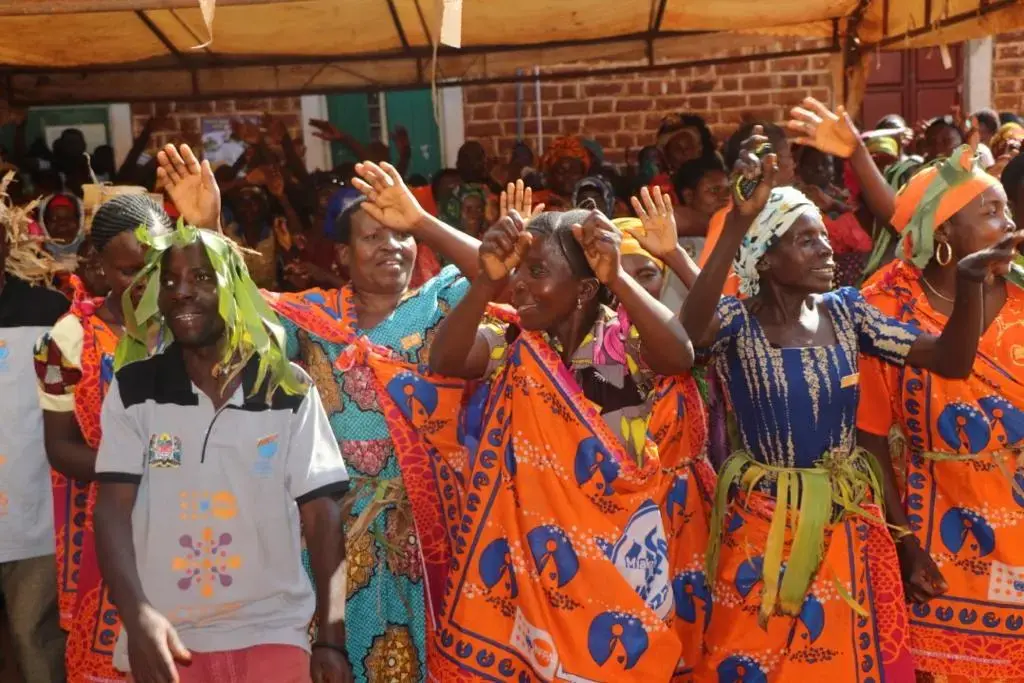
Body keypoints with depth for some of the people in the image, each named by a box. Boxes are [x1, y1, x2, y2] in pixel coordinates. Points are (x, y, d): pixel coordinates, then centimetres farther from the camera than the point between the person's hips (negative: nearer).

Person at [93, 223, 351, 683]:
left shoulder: (289, 390, -3)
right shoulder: (133, 389, 0)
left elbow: (321, 514, -3)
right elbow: (113, 508, -6)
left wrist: (331, 639, -9)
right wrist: (137, 615, -21)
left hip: (270, 632, -2)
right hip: (164, 636, 2)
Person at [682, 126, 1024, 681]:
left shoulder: (845, 311, 0)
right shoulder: (736, 321, -13)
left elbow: (951, 360, -3)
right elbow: (690, 331, -39)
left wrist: (970, 281, -21)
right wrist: (739, 220, -49)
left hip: (848, 520, 4)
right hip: (765, 523, -4)